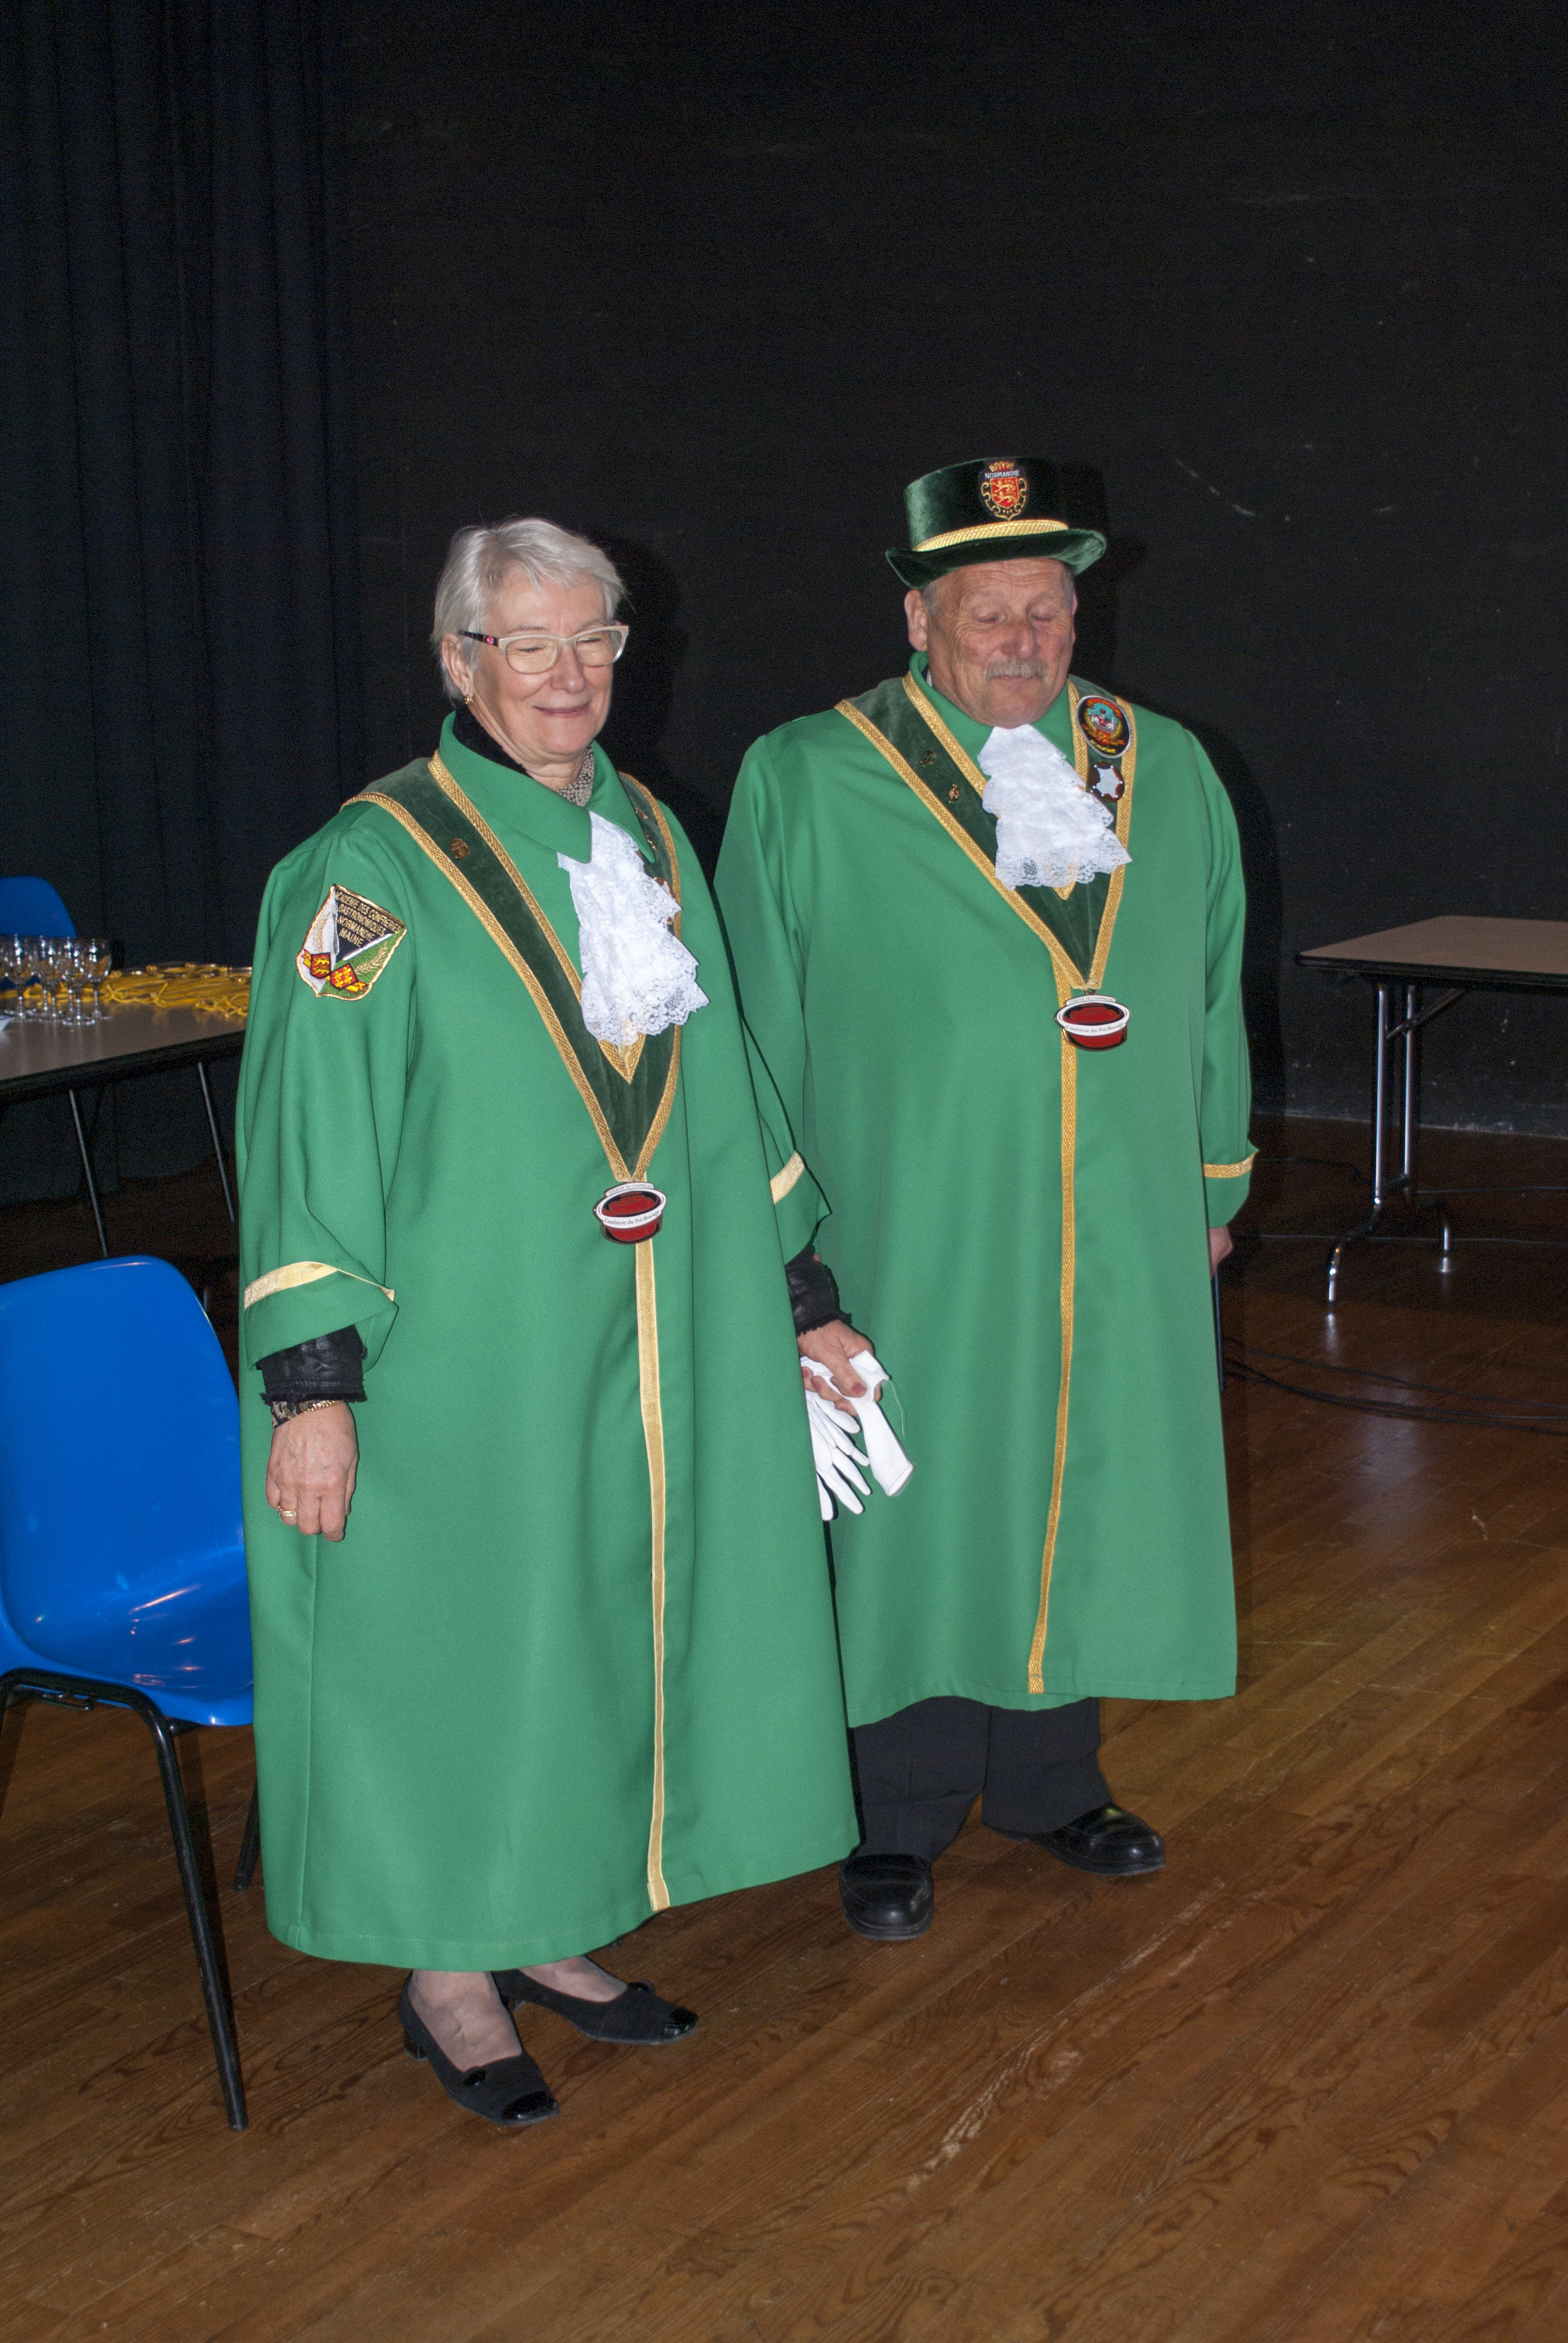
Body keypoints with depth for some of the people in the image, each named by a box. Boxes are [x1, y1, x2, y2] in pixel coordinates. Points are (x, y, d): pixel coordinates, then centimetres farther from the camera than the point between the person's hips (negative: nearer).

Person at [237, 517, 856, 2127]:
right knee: (458, 1633, 4)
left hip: (646, 1359, 6)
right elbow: (311, 1136, -15)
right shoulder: (373, 869, -12)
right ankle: (446, 1973, 21)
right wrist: (315, 1383, -19)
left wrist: (775, 1273, 16)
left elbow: (713, 1088, 16)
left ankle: (545, 1932, 30)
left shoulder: (649, 836, 8)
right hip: (462, 1359, -6)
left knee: (599, 1629, 14)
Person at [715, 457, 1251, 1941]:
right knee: (907, 1522, 5)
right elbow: (755, 1021, -3)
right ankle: (899, 1818, 23)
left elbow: (1209, 994, 15)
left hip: (1119, 1246, 4)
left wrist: (1215, 1181, 17)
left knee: (1082, 1492, 14)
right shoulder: (807, 784, -5)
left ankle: (1046, 1774, 34)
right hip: (909, 1245, -4)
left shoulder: (1167, 774, 7)